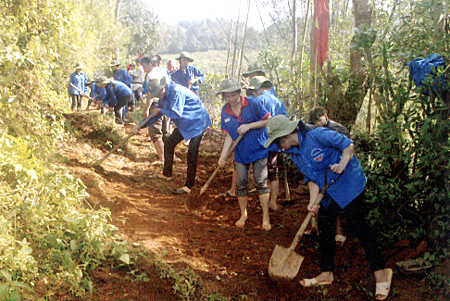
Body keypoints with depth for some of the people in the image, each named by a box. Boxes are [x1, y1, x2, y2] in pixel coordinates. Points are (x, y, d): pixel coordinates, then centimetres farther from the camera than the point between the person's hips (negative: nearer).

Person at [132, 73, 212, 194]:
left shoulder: (176, 91, -27)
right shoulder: (163, 96, 3)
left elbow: (176, 113, -32)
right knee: (169, 143, 15)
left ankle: (188, 186, -11)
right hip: (184, 124, 10)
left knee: (192, 154, -14)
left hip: (197, 123, -10)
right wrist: (140, 126, 10)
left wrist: (161, 110, -16)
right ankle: (167, 174, 29)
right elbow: (156, 114, 14)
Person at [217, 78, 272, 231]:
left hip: (259, 149, -4)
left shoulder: (252, 104, -14)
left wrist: (249, 126, -20)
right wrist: (222, 156, -5)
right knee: (240, 184, 7)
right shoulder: (225, 111, -1)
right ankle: (243, 214, 26)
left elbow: (269, 120, -10)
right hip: (240, 152, 4)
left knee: (261, 182, -4)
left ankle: (266, 217, 8)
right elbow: (229, 135, 3)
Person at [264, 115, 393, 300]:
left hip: (349, 185, -8)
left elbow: (348, 144, -17)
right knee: (324, 229, 10)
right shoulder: (295, 154, 4)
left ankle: (380, 273, 2)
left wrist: (343, 163, -34)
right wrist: (313, 201, -12)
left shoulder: (317, 135, -21)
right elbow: (311, 179, 2)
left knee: (357, 226, -9)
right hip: (327, 194, 8)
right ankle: (326, 273, 24)